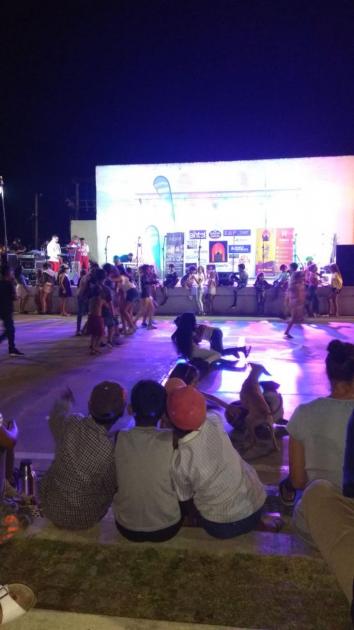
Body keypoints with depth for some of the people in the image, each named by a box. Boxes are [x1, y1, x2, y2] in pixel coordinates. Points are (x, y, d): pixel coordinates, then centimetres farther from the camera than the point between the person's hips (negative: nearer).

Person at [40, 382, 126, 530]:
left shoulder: (70, 423, -21)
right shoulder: (111, 450, -31)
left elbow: (55, 418, 6)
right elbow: (114, 488, -12)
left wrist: (63, 400, 26)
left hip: (50, 508, 4)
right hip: (82, 520, -3)